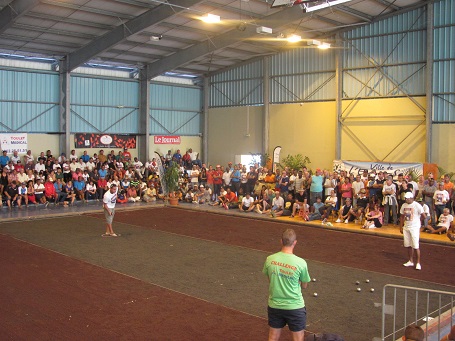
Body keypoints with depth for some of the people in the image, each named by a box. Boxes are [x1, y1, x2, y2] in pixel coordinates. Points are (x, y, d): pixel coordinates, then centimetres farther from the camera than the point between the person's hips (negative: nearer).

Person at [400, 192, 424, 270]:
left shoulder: (417, 205, -11)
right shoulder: (404, 205, 8)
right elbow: (402, 216, 15)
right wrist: (401, 227, 13)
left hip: (415, 228, -6)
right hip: (406, 228, 6)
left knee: (415, 246, -6)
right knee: (408, 245, 9)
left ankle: (418, 263, 2)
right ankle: (411, 261, 20)